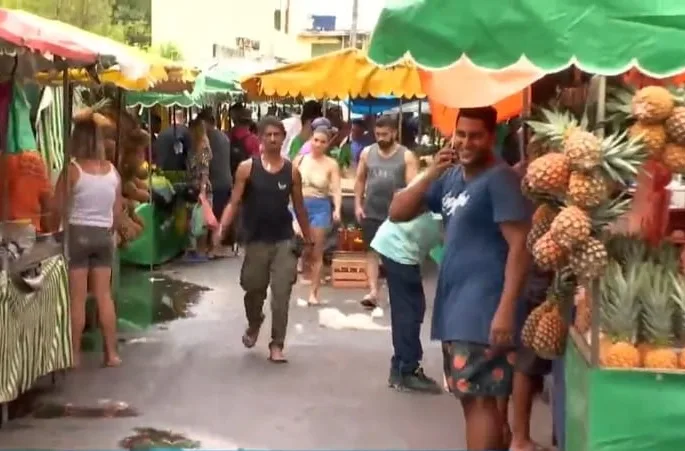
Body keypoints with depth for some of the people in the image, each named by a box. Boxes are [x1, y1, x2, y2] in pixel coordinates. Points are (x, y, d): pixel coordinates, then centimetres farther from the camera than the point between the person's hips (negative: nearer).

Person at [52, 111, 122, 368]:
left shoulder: (72, 170, -11)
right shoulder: (112, 171, 2)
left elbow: (58, 208, -7)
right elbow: (117, 212, 7)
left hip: (77, 234, -4)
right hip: (103, 235, 4)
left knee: (77, 298, 2)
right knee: (104, 296, 9)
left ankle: (75, 355, 9)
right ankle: (111, 353, 11)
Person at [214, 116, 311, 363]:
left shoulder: (292, 171, 0)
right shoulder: (247, 168, -5)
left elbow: (299, 207, 9)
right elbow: (234, 202, -6)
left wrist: (308, 240, 12)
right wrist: (221, 227, -22)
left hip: (284, 241, 0)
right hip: (256, 241, 0)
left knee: (281, 294, -4)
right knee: (254, 290, 14)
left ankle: (276, 344, 6)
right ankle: (254, 325, 44)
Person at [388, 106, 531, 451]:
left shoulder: (499, 178, -11)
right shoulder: (450, 177, 13)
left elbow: (519, 244, -17)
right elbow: (397, 213, 10)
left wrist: (506, 309, -25)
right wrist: (430, 174, -5)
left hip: (483, 309, -8)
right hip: (454, 305, 8)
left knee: (479, 398, -9)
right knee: (469, 396, 14)